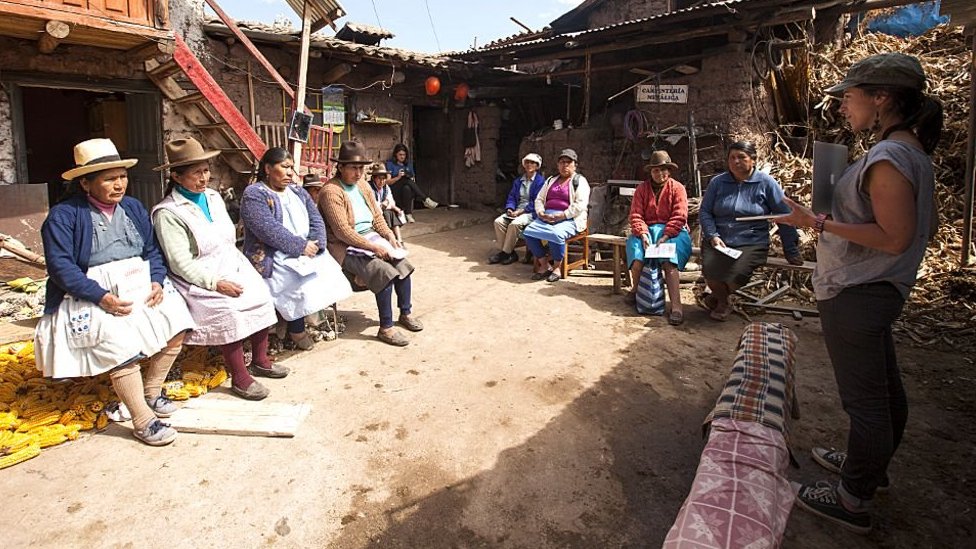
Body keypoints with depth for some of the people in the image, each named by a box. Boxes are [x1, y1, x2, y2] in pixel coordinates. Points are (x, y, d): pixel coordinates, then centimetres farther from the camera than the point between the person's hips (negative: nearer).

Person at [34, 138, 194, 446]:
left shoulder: (133, 208, 13)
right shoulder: (63, 216, -5)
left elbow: (152, 250, 12)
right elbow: (61, 266, -13)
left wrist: (157, 281, -8)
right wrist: (102, 297, -23)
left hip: (139, 285, 6)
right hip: (91, 296, -5)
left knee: (176, 323, -16)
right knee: (121, 342, -29)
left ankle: (150, 393, 4)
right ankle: (143, 421, -17)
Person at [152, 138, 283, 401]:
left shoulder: (213, 196, 12)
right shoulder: (168, 213, -11)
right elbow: (181, 264, -16)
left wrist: (239, 268, 2)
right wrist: (216, 283, -23)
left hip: (231, 268, 7)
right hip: (201, 279, -7)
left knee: (261, 296, -13)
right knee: (229, 310, -27)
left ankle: (260, 360, 6)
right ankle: (239, 378, -14)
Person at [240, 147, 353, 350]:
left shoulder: (298, 192, 17)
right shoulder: (254, 194, -5)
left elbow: (316, 220, 8)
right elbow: (269, 230, -18)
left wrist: (315, 245, -12)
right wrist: (301, 247, -19)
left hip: (306, 251, 6)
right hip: (274, 257, -6)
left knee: (330, 271, -18)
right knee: (301, 282, -28)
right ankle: (297, 330, -9)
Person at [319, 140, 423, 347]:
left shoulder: (363, 185, 11)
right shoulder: (331, 191, -15)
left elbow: (378, 217, 16)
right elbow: (342, 231, -22)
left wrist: (390, 236, -2)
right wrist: (373, 247, -25)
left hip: (372, 239, 8)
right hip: (348, 248, -8)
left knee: (403, 265, -9)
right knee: (385, 273, -26)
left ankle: (406, 313, 10)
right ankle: (385, 328, -16)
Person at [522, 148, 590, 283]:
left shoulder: (579, 181, 2)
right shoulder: (551, 180, 22)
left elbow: (580, 205, -11)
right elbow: (539, 199, 19)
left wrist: (561, 216, -18)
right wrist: (541, 213, -3)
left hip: (569, 219, -6)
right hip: (546, 217, 6)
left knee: (556, 234, -37)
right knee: (528, 231, -19)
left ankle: (557, 267, -14)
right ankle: (544, 265, -11)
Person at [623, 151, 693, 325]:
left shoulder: (677, 188, 3)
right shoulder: (642, 189, 10)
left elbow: (679, 217, -7)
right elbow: (636, 216, 1)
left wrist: (665, 237, -20)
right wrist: (643, 234, -17)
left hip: (671, 232, -2)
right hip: (646, 230, 2)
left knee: (669, 261, -32)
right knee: (637, 257, -30)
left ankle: (676, 306, -40)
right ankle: (635, 290, -1)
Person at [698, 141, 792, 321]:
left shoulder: (766, 182, 0)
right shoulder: (718, 182, 7)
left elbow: (785, 215, 2)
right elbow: (704, 211, 7)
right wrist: (712, 235, -10)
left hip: (751, 243, -2)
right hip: (718, 240, 2)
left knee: (736, 274, -29)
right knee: (710, 269, -25)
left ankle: (717, 297, 9)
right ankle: (723, 303, 10)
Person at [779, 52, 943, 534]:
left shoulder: (887, 159, -21)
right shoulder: (913, 153, 10)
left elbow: (895, 238, -24)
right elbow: (926, 226, 15)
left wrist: (819, 223, -23)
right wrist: (835, 215, 17)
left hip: (855, 295, -11)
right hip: (880, 291, 11)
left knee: (864, 397, 0)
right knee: (883, 387, 23)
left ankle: (853, 500, 14)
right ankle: (872, 466, 42)